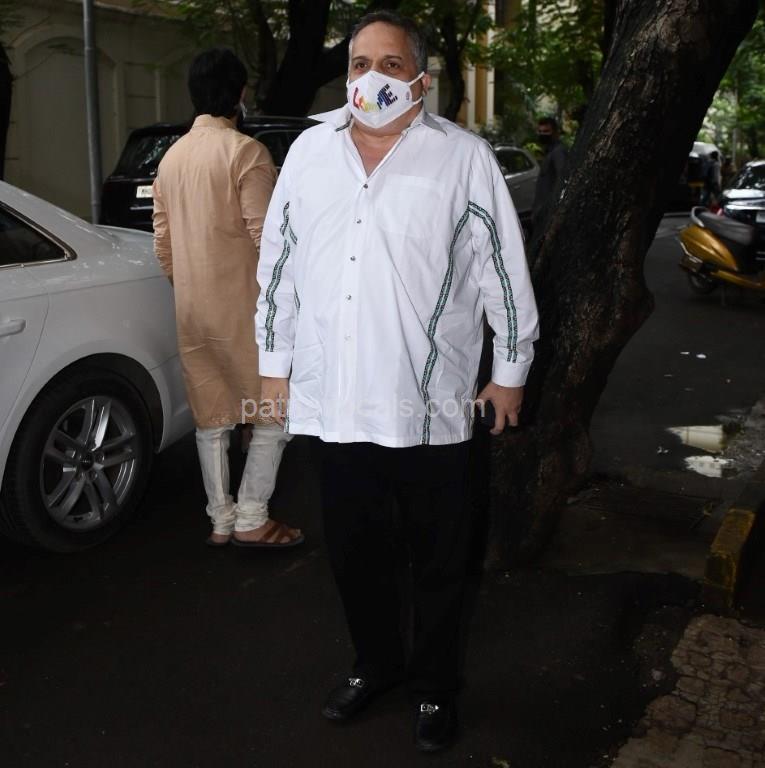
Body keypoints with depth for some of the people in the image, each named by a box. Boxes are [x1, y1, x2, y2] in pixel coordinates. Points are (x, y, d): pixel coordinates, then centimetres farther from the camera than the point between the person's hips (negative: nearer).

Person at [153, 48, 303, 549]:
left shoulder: (172, 156, 11)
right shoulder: (245, 152, -12)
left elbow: (162, 239, 14)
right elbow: (266, 238, -15)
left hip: (192, 310, 7)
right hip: (242, 307, -7)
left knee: (212, 419, 13)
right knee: (275, 414, 6)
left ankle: (221, 520, 20)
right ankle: (251, 521, 7)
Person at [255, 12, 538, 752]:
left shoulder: (464, 157, -3)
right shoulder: (309, 150, 7)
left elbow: (503, 270, 0)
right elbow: (278, 262, 11)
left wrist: (509, 370, 1)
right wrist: (274, 361, 11)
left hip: (428, 405, -3)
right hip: (333, 400, 3)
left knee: (437, 556, 11)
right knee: (352, 550, 16)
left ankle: (433, 684, 32)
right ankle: (375, 662, 40)